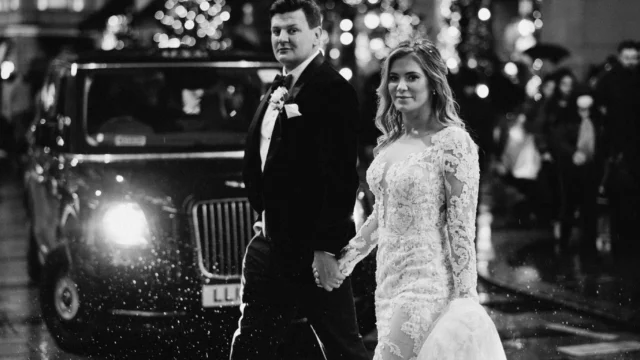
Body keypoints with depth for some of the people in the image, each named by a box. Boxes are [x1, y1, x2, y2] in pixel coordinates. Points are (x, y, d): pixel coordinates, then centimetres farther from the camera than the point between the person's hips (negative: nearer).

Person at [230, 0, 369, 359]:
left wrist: (326, 248, -22)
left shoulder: (333, 90, -14)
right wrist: (265, 216, 13)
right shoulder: (277, 91, 15)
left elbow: (341, 177, -19)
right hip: (272, 242, 9)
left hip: (313, 246, -9)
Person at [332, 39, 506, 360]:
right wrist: (348, 255, 13)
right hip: (388, 281, 7)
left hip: (429, 282, -7)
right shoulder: (388, 143, 11)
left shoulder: (452, 142, -12)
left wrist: (464, 301, -16)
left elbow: (462, 227, -14)